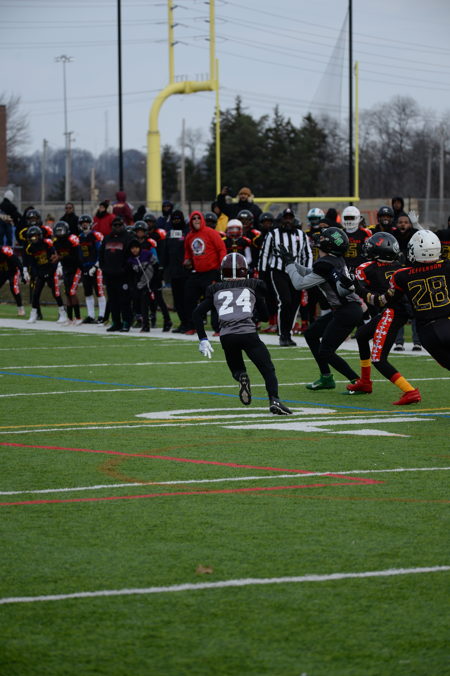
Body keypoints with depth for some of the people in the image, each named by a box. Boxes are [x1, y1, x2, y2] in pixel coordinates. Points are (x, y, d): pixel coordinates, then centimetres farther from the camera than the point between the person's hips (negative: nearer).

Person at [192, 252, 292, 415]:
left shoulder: (216, 290, 19)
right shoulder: (253, 286, 16)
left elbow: (197, 313, 13)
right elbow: (265, 315, 20)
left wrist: (203, 339, 15)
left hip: (226, 336, 2)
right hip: (248, 333, -2)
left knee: (237, 370, 24)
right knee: (268, 370, 4)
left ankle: (242, 377, -12)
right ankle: (274, 400, -23)